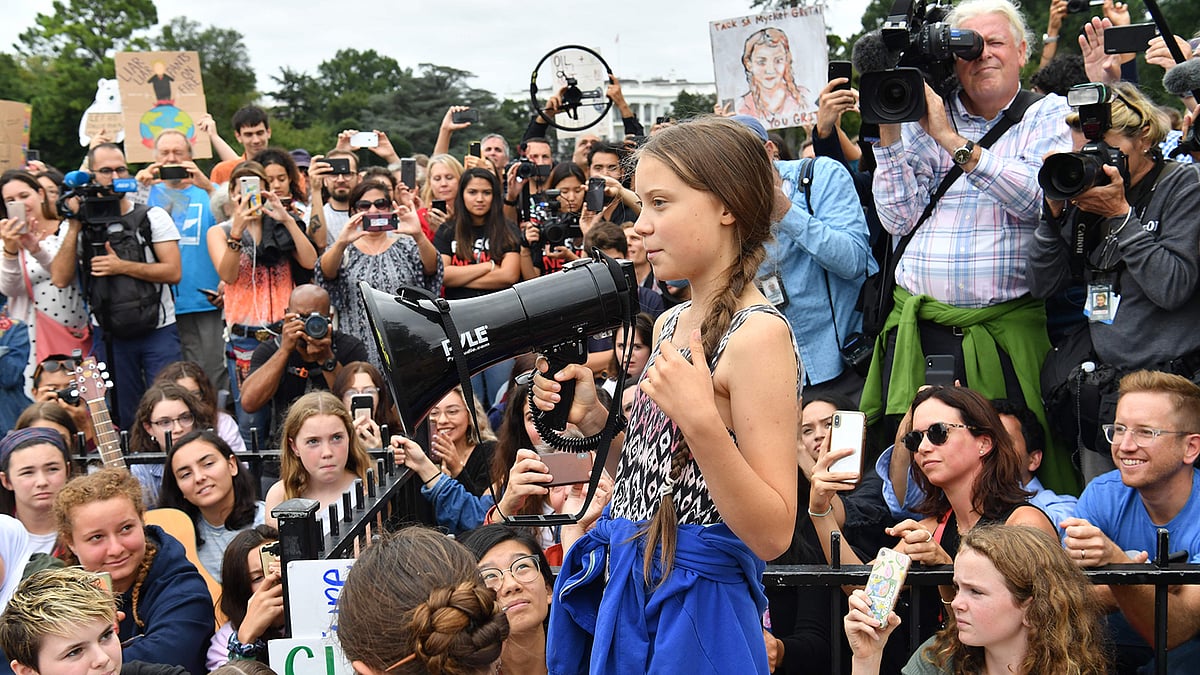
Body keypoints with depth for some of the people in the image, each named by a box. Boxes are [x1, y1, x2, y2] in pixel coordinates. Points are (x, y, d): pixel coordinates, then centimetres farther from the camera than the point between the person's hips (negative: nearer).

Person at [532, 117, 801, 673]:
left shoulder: (757, 334, -18)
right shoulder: (669, 323, 8)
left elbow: (772, 536, -20)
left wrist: (702, 422, -31)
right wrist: (593, 418, 0)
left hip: (694, 608, -8)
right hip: (623, 591, 8)